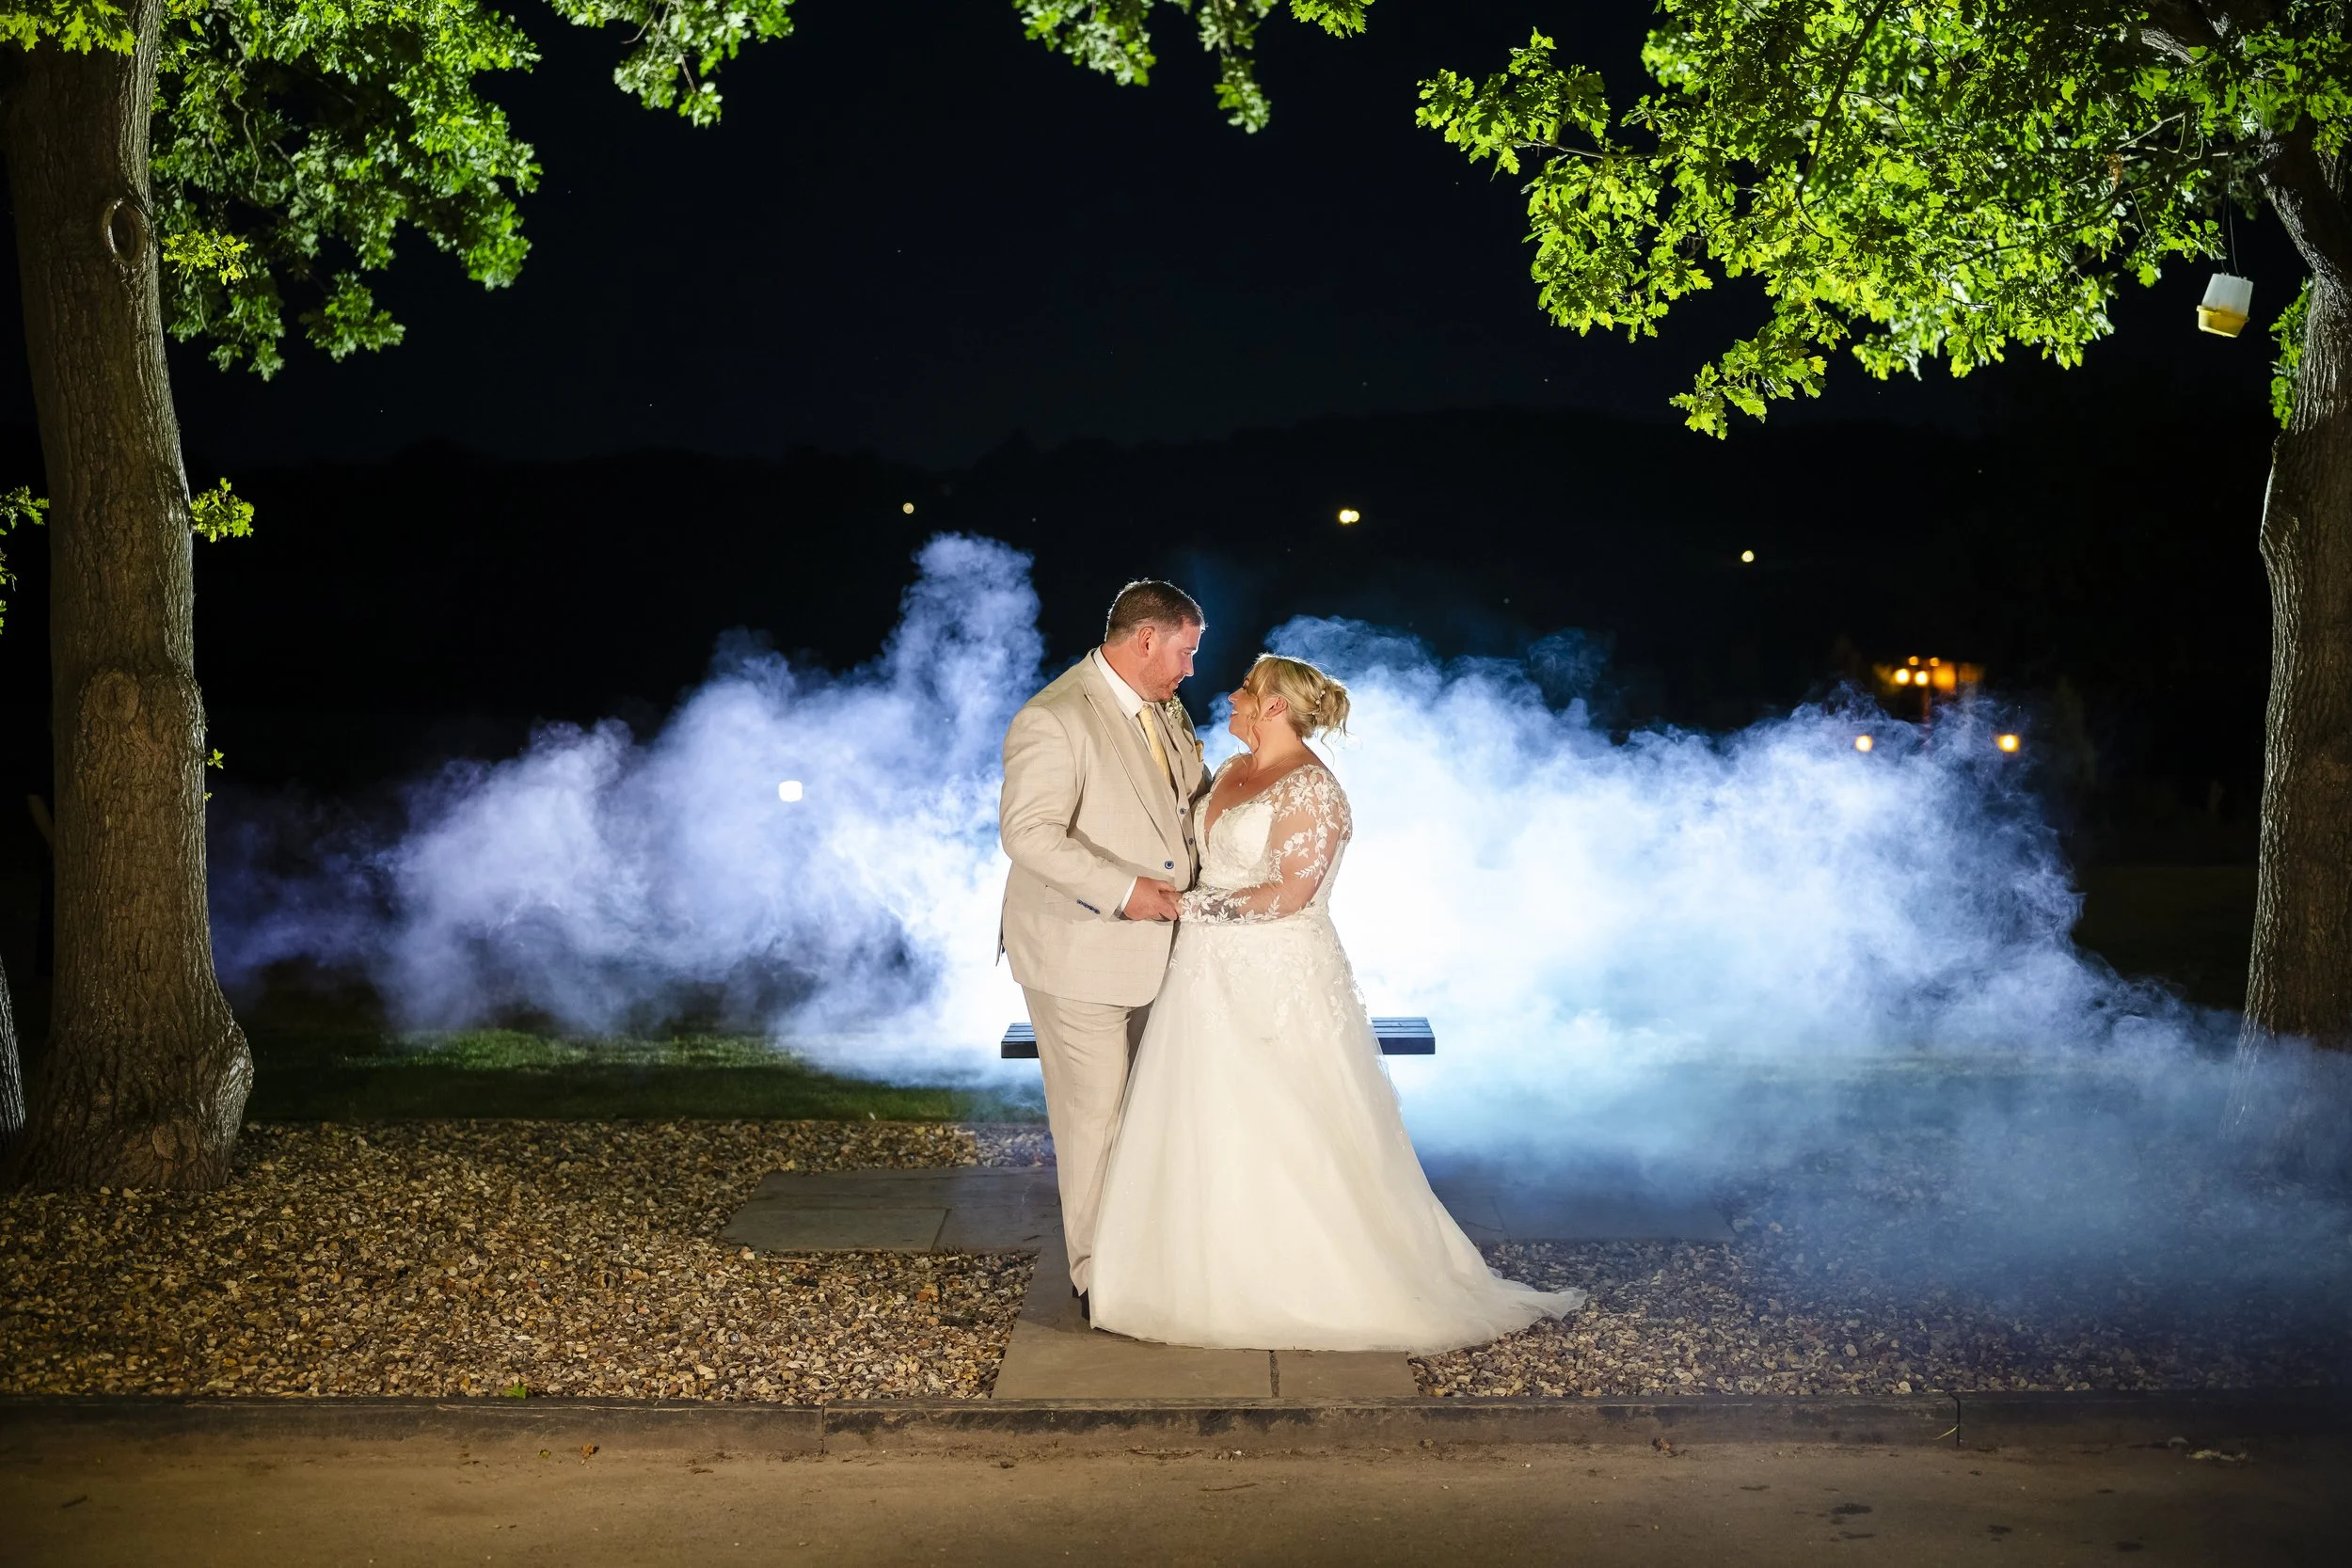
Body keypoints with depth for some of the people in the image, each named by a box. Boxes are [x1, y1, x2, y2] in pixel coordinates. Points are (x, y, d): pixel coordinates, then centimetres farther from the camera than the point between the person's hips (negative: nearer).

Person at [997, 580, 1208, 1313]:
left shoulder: (1165, 711, 7)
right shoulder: (1053, 720, -19)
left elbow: (1196, 795, 22)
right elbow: (1028, 833, -25)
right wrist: (1123, 889, -27)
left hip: (1152, 947, 8)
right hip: (1079, 955, -8)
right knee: (1094, 1115, 2)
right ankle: (1098, 1274, 16)